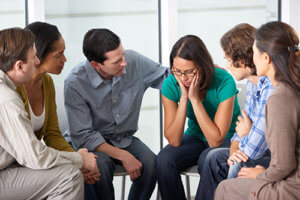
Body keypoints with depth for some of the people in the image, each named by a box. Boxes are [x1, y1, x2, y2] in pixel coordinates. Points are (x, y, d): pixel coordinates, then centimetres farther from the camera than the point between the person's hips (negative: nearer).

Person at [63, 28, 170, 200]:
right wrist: (122, 156, -28)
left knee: (151, 163, -26)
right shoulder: (75, 83, -22)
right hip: (92, 142, -3)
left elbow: (169, 76, 8)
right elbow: (82, 136, -22)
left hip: (124, 139, 4)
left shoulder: (135, 61, -12)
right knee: (101, 165, -36)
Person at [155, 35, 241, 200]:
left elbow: (216, 140, -27)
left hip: (228, 138, -3)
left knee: (207, 160, -35)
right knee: (164, 160, -25)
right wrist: (183, 98, -27)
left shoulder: (224, 82, -26)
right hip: (196, 137, 4)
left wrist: (195, 98, -31)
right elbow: (174, 140, -18)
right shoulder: (171, 85, -15)